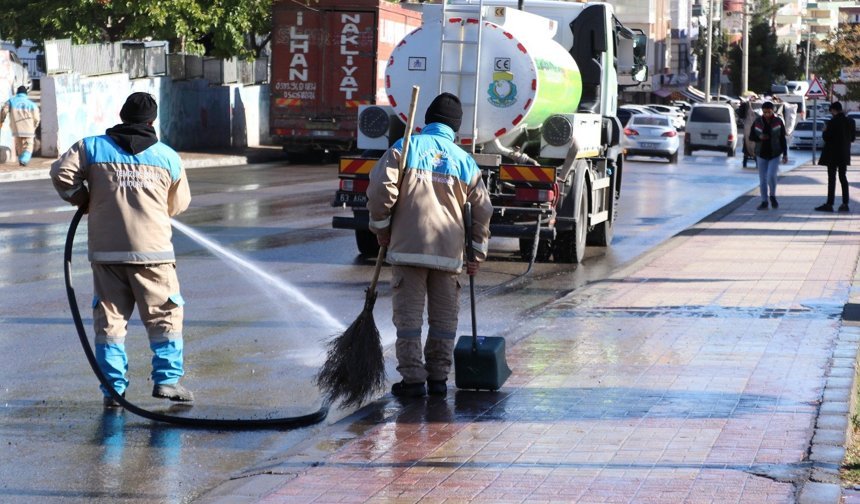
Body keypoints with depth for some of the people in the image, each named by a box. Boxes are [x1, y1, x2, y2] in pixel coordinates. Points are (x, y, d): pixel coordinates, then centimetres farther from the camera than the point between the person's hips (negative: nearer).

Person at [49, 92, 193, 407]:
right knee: (164, 315, 10)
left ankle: (113, 388, 7)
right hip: (152, 249, -1)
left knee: (110, 317, 8)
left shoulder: (92, 147, 3)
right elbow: (179, 204, 11)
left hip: (105, 249, 1)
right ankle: (167, 378, 3)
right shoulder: (168, 157, 4)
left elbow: (61, 173, -4)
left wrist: (83, 201, 12)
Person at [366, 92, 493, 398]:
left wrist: (381, 228, 5)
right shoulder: (465, 161, 11)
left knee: (409, 314, 1)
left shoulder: (406, 147, 1)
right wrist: (477, 253, 19)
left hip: (408, 247, -3)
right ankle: (438, 377, 15)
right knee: (445, 316, 12)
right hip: (449, 251, 3)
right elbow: (482, 210, 11)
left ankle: (413, 380, -1)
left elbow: (381, 189, -9)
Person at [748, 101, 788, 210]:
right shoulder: (757, 122, 0)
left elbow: (782, 139, 3)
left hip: (774, 154, -2)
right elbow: (751, 136, 6)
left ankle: (773, 196, 8)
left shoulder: (778, 122, -2)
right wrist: (759, 137, -16)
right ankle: (764, 201, 14)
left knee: (771, 176, -17)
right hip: (761, 154, 2)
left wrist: (785, 154, 1)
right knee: (762, 179, 5)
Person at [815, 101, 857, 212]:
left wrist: (825, 131, 3)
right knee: (843, 177, 13)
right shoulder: (850, 122, 3)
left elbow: (826, 137, -16)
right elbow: (853, 138, 9)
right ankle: (845, 204, 12)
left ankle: (829, 204, -2)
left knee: (831, 178, -3)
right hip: (844, 155, 6)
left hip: (833, 155, -6)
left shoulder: (832, 122, -18)